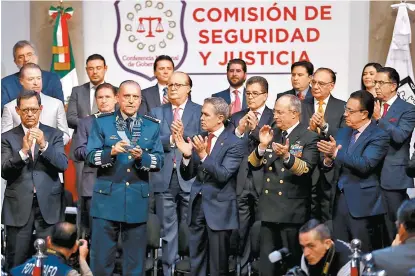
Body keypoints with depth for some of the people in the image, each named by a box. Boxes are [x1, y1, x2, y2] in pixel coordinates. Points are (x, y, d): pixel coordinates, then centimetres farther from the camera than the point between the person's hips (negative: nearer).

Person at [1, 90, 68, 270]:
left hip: (48, 205, 0)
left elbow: (63, 165, -4)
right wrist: (23, 151, -20)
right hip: (18, 206, 0)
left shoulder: (54, 135, 8)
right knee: (16, 263, 2)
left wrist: (44, 145, -19)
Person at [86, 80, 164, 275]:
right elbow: (90, 156, -3)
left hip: (138, 200, 1)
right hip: (107, 198, -1)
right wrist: (111, 152, -20)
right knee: (101, 257, 0)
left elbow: (159, 161, 2)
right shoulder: (102, 123, 5)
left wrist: (142, 156, -17)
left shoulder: (152, 126, 8)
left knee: (135, 258, 6)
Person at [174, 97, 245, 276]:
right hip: (197, 204, 6)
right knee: (196, 261, 11)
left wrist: (203, 155, -28)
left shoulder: (234, 144, -9)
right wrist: (187, 155, -10)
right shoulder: (199, 140, 9)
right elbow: (187, 175, 8)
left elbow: (223, 175, -20)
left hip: (219, 207, -6)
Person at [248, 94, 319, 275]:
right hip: (269, 208, 6)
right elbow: (253, 165, 6)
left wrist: (287, 156, -37)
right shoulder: (271, 134, 12)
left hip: (293, 211, -6)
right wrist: (262, 146, -12)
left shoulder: (309, 138, -6)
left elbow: (305, 169, -19)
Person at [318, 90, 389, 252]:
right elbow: (327, 167, 10)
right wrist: (328, 159, -13)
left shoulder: (379, 137, -8)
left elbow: (365, 164, -22)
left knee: (362, 253, -2)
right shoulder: (343, 133, 14)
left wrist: (336, 153, -26)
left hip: (361, 203, -6)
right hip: (339, 200, 7)